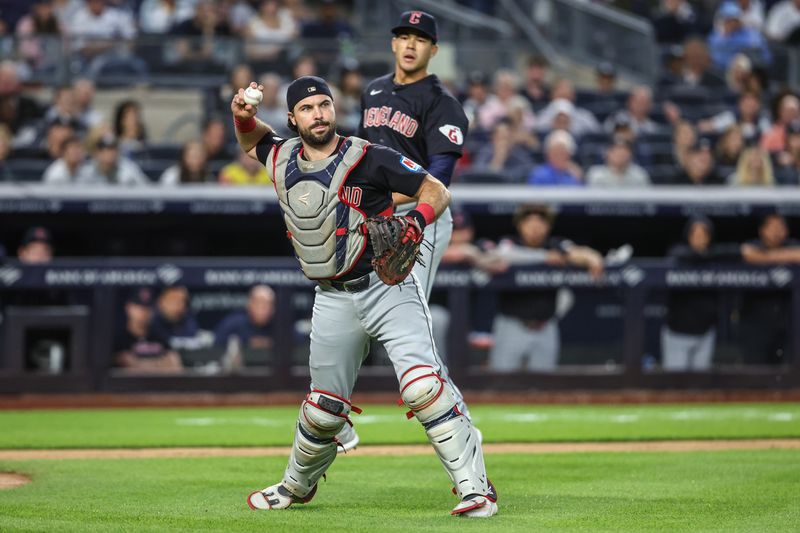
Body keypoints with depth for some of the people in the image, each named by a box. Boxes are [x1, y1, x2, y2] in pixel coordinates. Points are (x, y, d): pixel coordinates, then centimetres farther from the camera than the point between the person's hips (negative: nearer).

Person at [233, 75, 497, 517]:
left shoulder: (368, 158, -10)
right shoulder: (283, 159, 5)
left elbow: (436, 191, -7)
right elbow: (251, 141, 28)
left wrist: (417, 221, -27)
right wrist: (243, 116, 6)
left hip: (388, 288, -4)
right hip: (333, 302, 5)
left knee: (422, 383, -21)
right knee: (323, 406, 13)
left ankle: (475, 487, -20)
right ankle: (296, 486, 38)